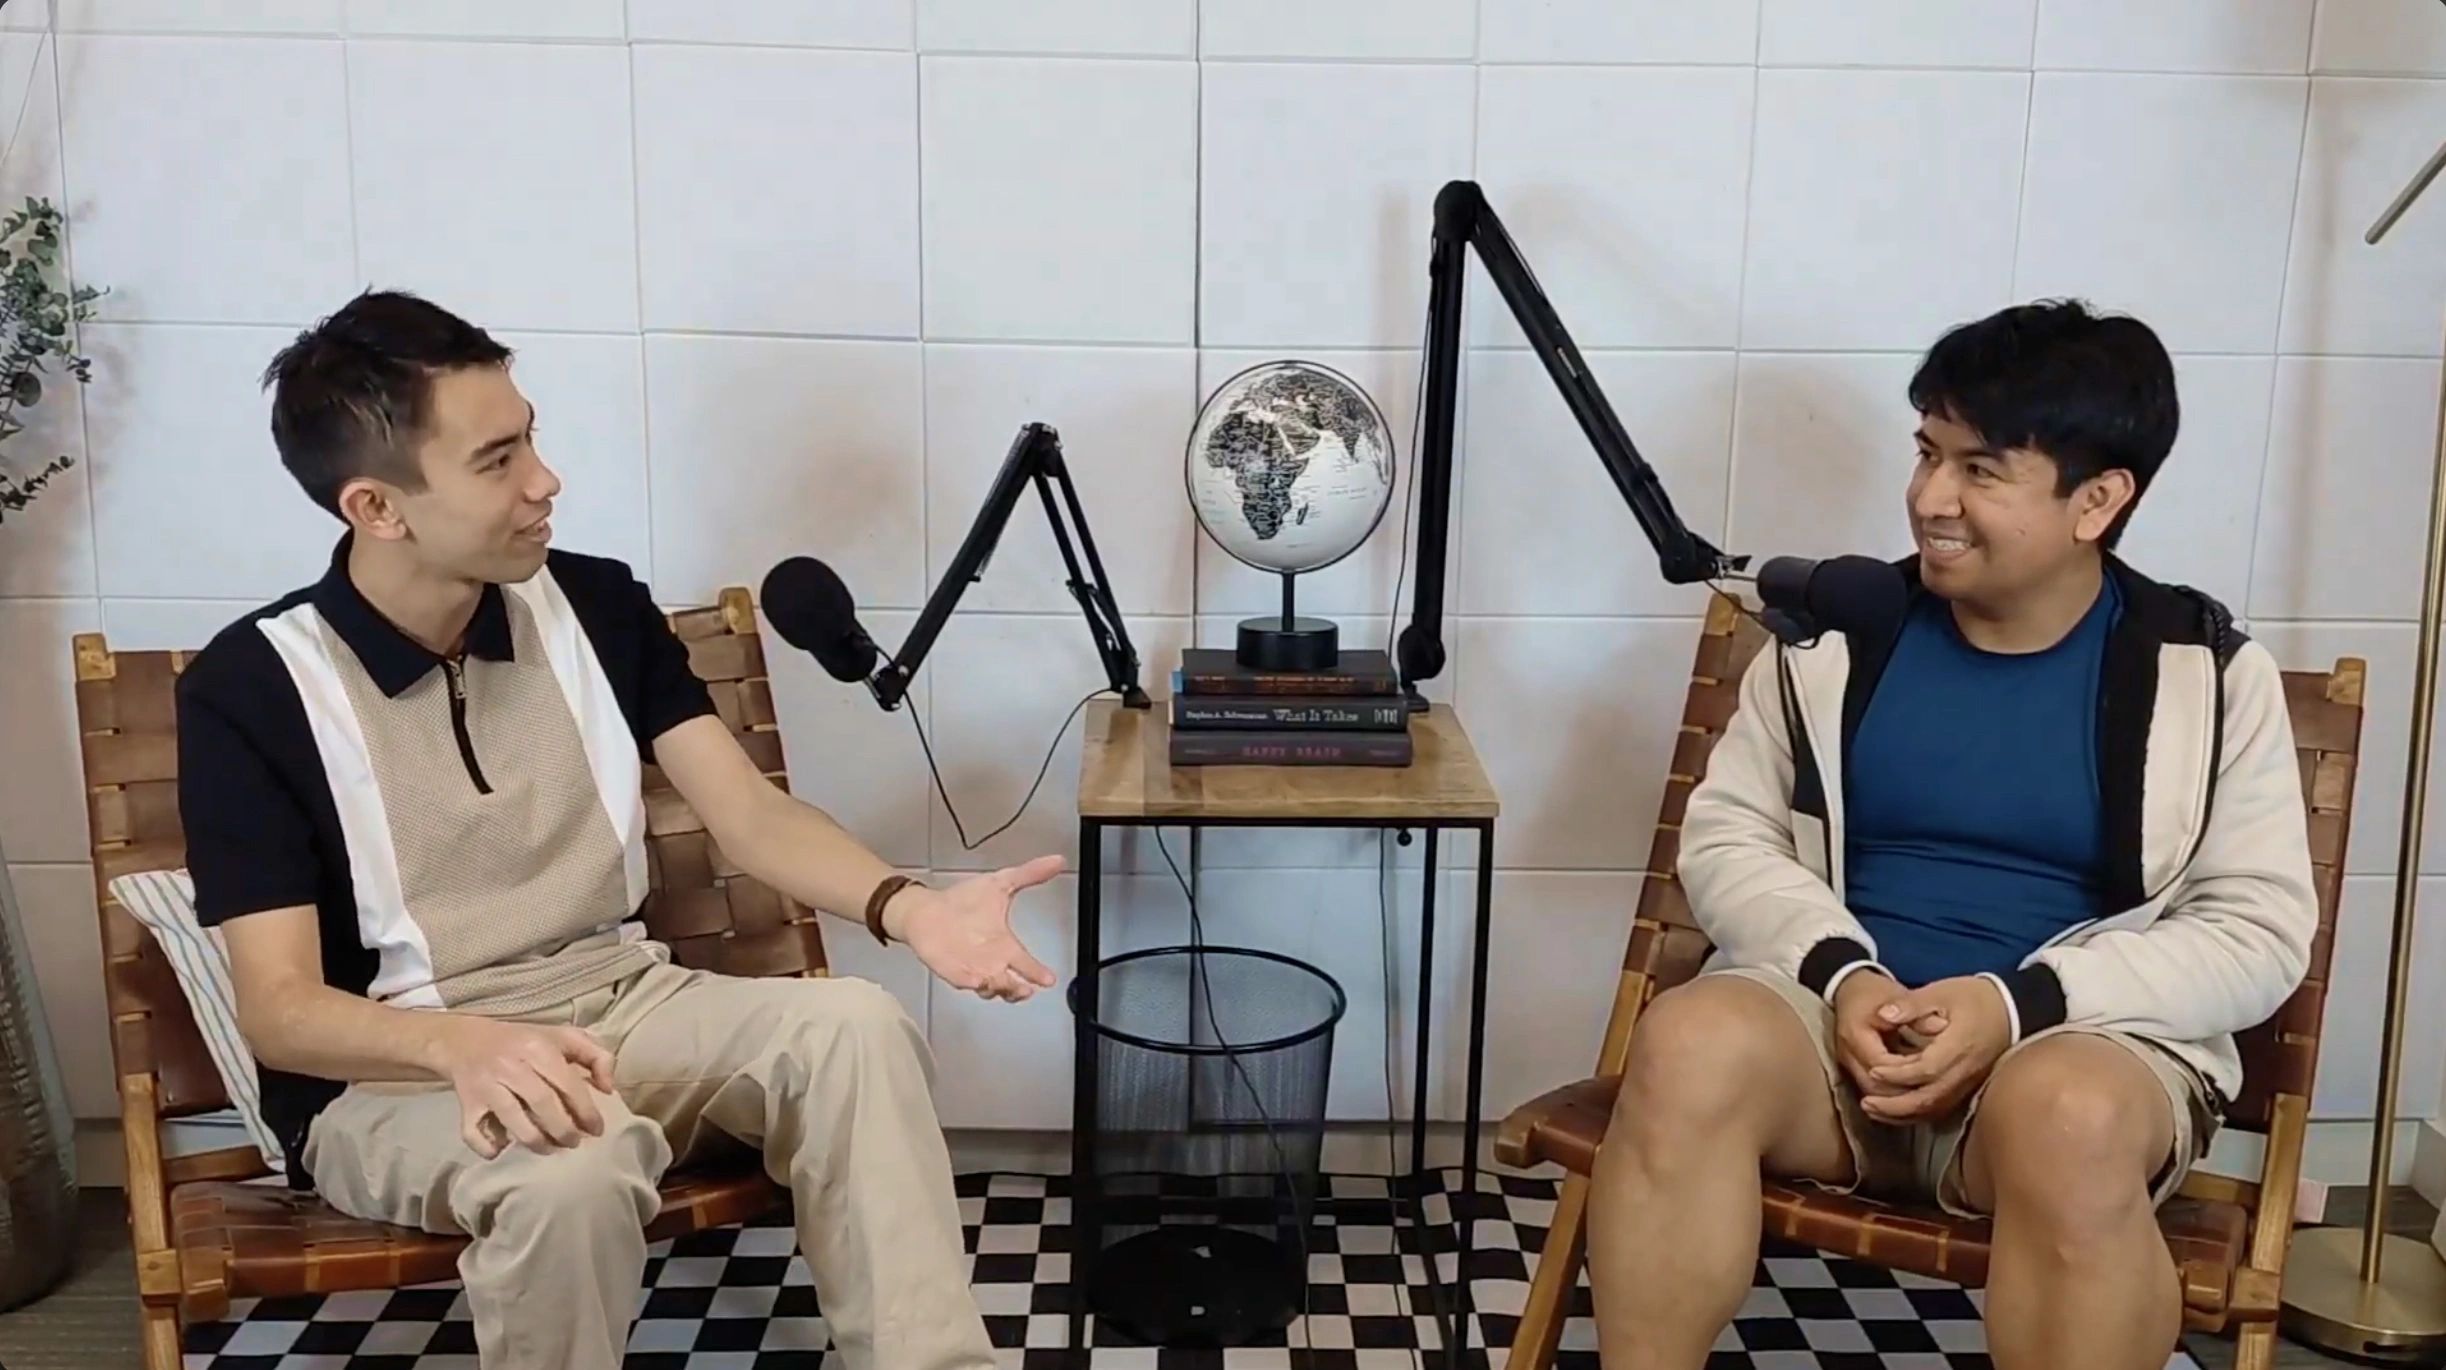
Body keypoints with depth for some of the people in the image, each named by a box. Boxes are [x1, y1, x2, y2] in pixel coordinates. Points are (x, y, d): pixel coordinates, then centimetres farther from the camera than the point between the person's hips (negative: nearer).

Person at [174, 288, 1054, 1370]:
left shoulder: (595, 605, 2)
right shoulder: (253, 686, -11)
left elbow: (751, 814, -3)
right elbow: (279, 1009, -15)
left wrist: (905, 906, -24)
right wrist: (465, 1043, -36)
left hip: (621, 1006, 4)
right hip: (391, 1073, -4)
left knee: (854, 1026, -25)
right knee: (573, 1166, -37)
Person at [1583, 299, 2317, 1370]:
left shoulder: (2208, 676, 2)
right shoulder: (1838, 630, 7)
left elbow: (2259, 929, -2)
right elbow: (1724, 837, 8)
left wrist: (2022, 1002, -16)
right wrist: (1840, 971, -13)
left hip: (2081, 1038, -1)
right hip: (1838, 1012, 2)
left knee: (2066, 1117, -38)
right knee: (1689, 1043, -32)